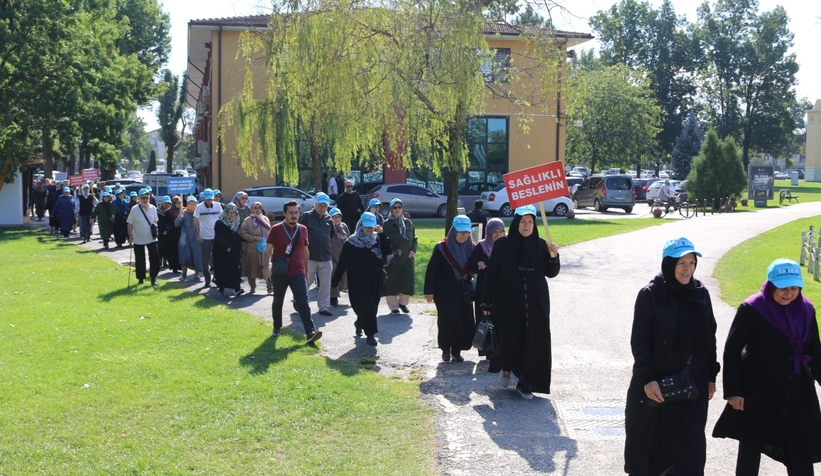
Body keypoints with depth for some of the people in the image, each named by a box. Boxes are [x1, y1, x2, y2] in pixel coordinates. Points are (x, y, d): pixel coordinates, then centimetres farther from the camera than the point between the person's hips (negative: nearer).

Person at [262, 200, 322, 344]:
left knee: (303, 302, -10)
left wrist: (307, 270, 17)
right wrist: (266, 267, -19)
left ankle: (310, 332, -17)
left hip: (297, 273, 1)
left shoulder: (303, 229, 3)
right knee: (278, 302, 15)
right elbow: (268, 250, -6)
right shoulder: (276, 229, -6)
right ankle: (277, 327, 34)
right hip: (279, 273, -1)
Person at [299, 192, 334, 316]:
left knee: (325, 285, 6)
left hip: (326, 258, 4)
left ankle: (324, 307, 13)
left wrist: (331, 252, 16)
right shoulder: (306, 217, -4)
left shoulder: (329, 219, 10)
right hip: (309, 257, -4)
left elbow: (332, 236, 20)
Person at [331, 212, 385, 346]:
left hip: (374, 281, 4)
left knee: (372, 306, 11)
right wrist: (335, 280, -4)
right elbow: (342, 263, -4)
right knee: (365, 306, -8)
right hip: (358, 281, -4)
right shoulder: (351, 242, -6)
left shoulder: (378, 240, 4)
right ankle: (370, 333, 0)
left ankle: (360, 324, 38)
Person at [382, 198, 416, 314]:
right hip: (393, 258, -3)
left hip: (408, 257, 3)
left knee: (408, 280, -2)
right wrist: (389, 253, -16)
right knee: (392, 281, 0)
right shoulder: (387, 224, -3)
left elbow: (414, 239, 14)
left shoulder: (408, 223, 9)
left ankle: (403, 302, 18)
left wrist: (413, 250, -1)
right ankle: (393, 306, 12)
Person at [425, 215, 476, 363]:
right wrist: (429, 291, -12)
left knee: (465, 321, -2)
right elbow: (431, 270, -9)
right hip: (444, 290, -4)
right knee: (448, 318, -17)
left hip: (463, 291, 4)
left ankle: (456, 351, 13)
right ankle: (446, 349, 4)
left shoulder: (470, 247, 2)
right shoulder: (442, 247, -10)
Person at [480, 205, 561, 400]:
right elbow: (491, 275, -4)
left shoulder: (540, 245, 1)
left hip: (535, 305, 2)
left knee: (533, 343, 2)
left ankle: (526, 383, 17)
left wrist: (553, 257, -17)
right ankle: (506, 368, 32)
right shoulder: (502, 245, -6)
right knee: (510, 341, -1)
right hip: (508, 304, -2)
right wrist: (487, 303, -4)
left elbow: (551, 273, 3)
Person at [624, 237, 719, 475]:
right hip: (657, 383, -3)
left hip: (693, 384, 3)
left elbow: (709, 338, 8)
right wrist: (647, 379, -18)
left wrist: (711, 376, 9)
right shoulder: (650, 295, -12)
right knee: (651, 439, 10)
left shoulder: (700, 293, 1)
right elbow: (639, 341, -12)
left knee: (690, 442, 3)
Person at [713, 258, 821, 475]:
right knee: (751, 449, 12)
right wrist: (732, 391, -13)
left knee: (801, 455, 3)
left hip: (798, 394, 4)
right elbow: (732, 350, -10)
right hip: (758, 394, -3)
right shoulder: (751, 309, -14)